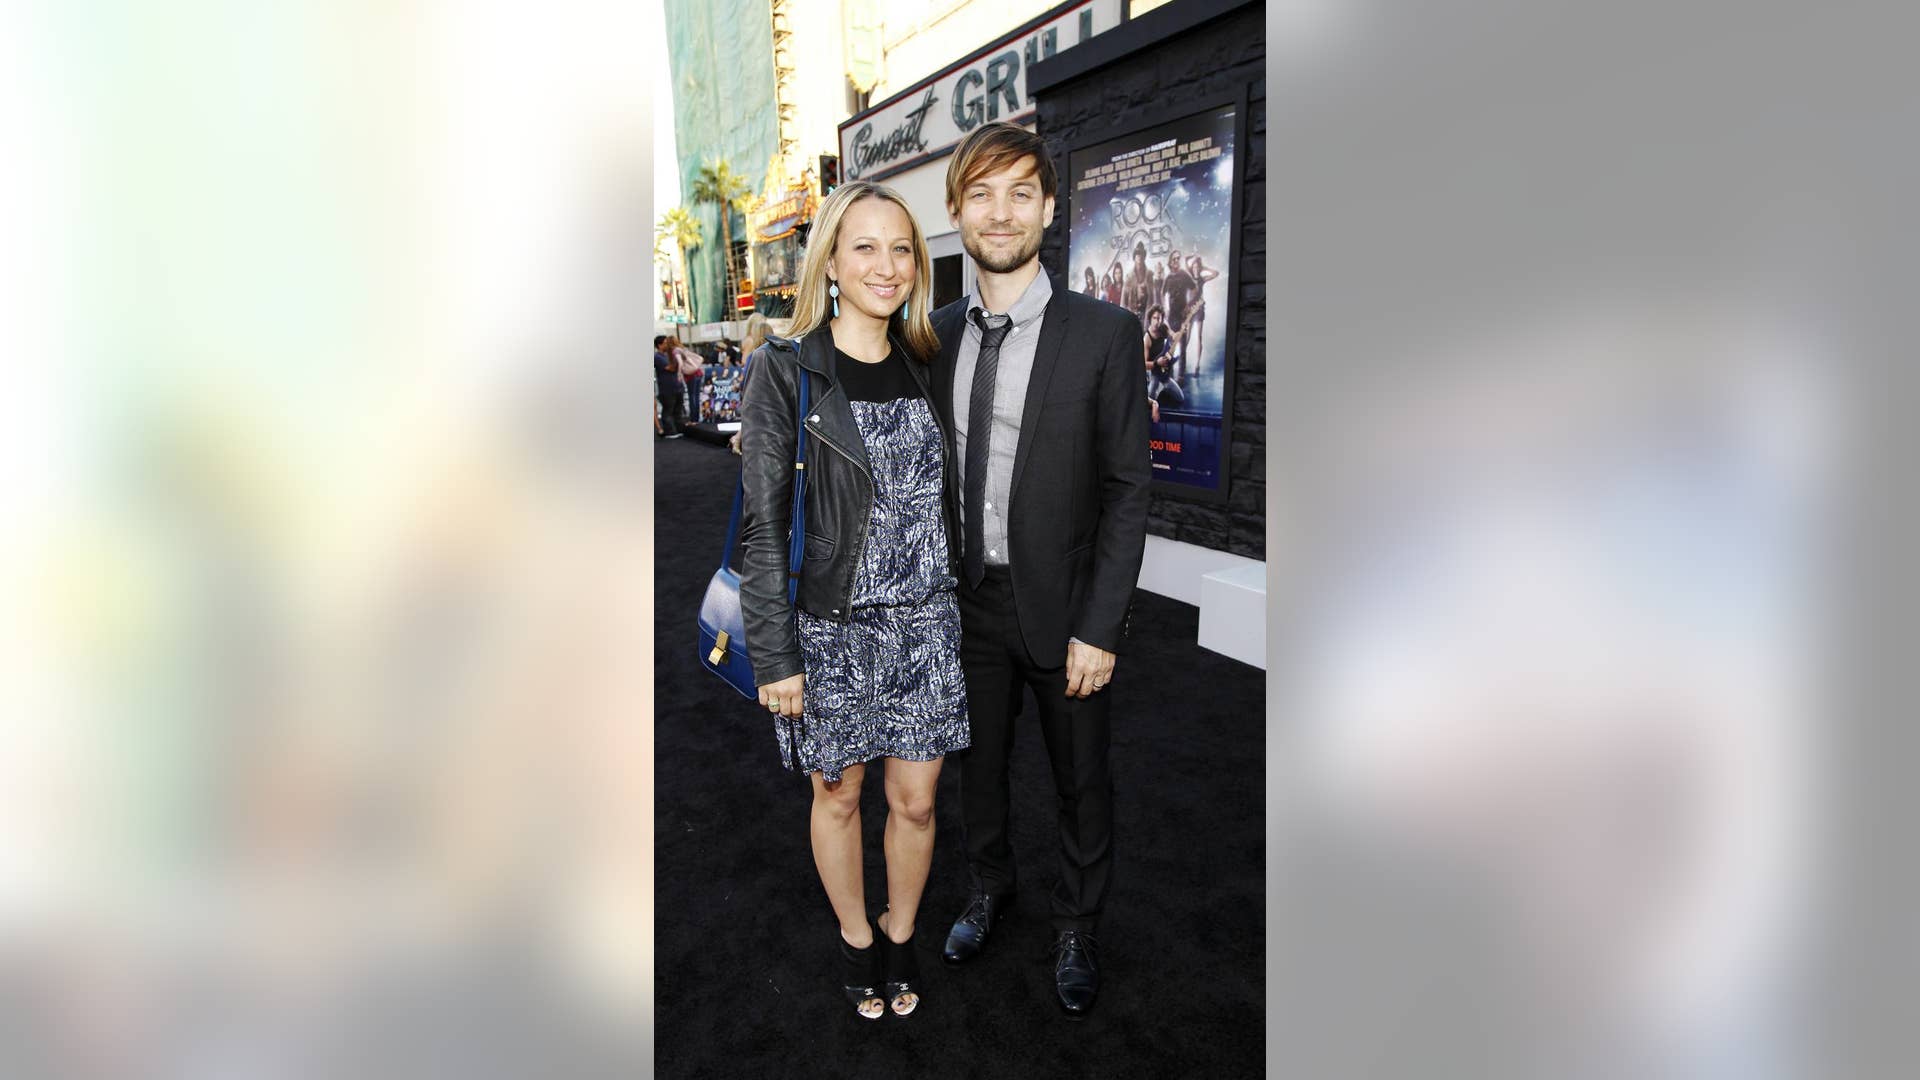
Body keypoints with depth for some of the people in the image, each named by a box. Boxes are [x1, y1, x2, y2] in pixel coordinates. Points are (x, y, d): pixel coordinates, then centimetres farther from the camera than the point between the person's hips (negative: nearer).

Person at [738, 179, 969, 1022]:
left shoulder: (926, 367, 5)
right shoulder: (785, 371, -8)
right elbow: (763, 525, -10)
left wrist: (957, 602, 12)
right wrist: (774, 656, -12)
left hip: (925, 624, 4)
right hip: (831, 630, -3)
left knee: (916, 801, 12)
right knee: (838, 796, 15)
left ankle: (901, 936, 39)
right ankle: (855, 938, 40)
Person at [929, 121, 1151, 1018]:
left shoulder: (1104, 333, -12)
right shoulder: (940, 333, 2)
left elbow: (1127, 490, -12)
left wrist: (1099, 627, -15)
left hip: (1062, 607, -3)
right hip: (968, 600, 4)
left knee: (1081, 784, 14)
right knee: (977, 765, 22)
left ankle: (1076, 928, 39)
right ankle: (988, 887, 48)